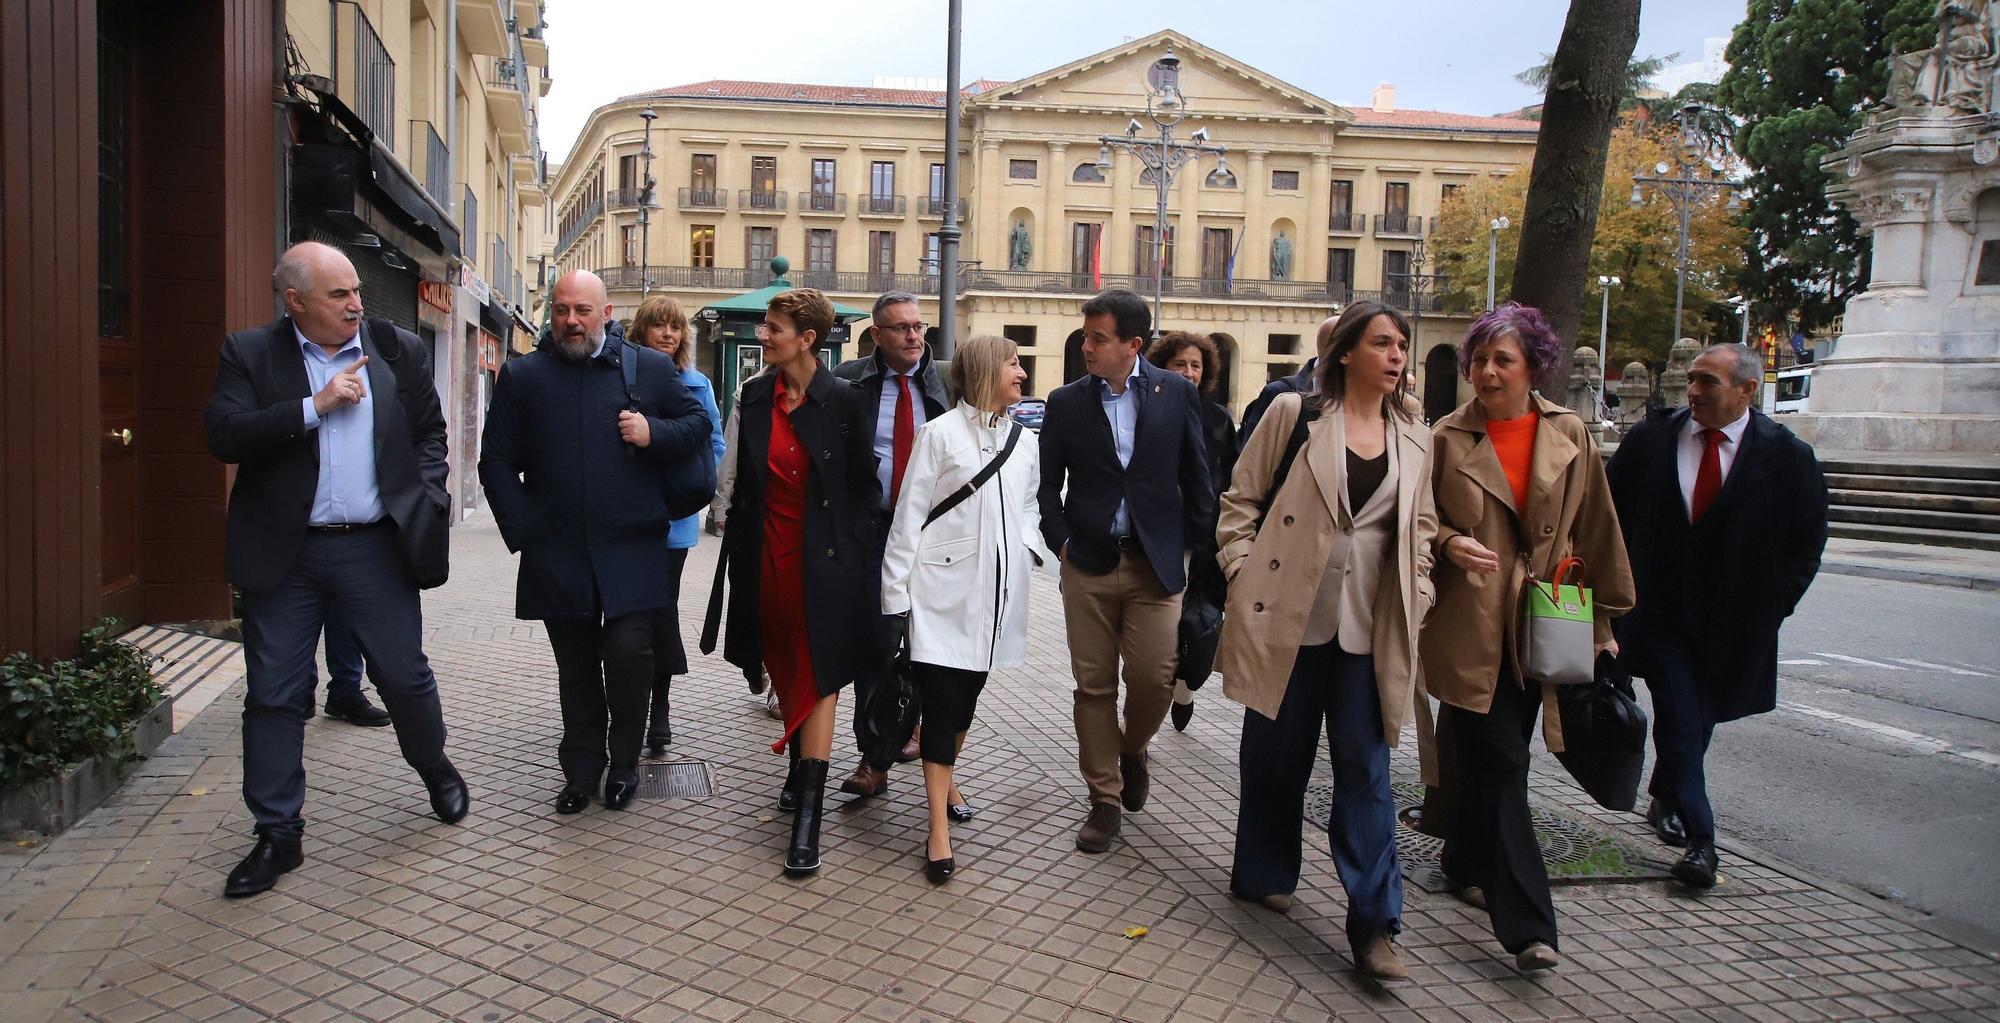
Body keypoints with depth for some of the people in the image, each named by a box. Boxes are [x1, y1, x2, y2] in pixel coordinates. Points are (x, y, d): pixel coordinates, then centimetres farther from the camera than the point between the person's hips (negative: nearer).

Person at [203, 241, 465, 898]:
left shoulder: (399, 350, 4)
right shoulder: (249, 355, -1)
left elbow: (429, 431, 11)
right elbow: (225, 436, -12)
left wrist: (426, 498, -2)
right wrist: (316, 407, -17)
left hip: (377, 548, 1)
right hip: (285, 554, 0)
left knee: (405, 676, 8)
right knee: (274, 697, 6)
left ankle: (435, 767, 37)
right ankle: (278, 836, 19)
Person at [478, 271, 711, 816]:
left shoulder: (651, 368, 5)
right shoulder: (521, 376, 6)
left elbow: (698, 424, 10)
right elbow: (497, 461, 7)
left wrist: (654, 433, -9)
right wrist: (522, 529, -3)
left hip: (632, 551, -1)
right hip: (558, 555, 2)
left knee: (629, 654, -10)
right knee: (576, 669, 11)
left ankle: (623, 764, 13)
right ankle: (582, 771, 25)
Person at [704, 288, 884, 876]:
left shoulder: (843, 401, -7)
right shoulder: (754, 396, 6)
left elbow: (863, 485, -3)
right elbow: (741, 476, 11)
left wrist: (860, 556, -5)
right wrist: (731, 522, 8)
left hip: (823, 558, -5)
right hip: (767, 555, 5)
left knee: (818, 679, -5)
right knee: (784, 671, 16)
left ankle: (807, 821, -5)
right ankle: (800, 765, 37)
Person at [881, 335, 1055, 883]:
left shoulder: (1024, 441, 9)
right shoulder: (940, 433, -6)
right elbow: (909, 515, -6)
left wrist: (1036, 550, -1)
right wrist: (896, 590, -7)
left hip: (996, 590, 5)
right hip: (945, 589, -5)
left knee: (969, 694, 16)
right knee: (942, 701, -6)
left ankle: (945, 776, 40)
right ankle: (939, 831, -3)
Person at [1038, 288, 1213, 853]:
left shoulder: (1176, 393, 1)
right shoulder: (1066, 401, 3)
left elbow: (1196, 477, 6)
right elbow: (1049, 484, 9)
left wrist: (1191, 546, 3)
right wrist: (1061, 541, -1)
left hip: (1155, 563, -1)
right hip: (1088, 565, 1)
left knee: (1154, 680, -4)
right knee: (1094, 686, 4)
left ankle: (1131, 749, 30)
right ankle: (1105, 798, 19)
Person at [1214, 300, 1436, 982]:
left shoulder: (1414, 438, 9)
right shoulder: (1295, 414, -3)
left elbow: (1420, 530, 16)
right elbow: (1240, 501, 0)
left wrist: (1415, 605, 6)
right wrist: (1244, 577, -7)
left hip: (1370, 631, 3)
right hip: (1288, 618, -2)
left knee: (1366, 773, 3)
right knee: (1276, 758, 11)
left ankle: (1373, 925, 8)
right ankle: (1264, 874, 32)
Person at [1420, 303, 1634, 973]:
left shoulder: (1569, 435, 4)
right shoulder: (1448, 438, -2)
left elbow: (1596, 529, 10)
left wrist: (1603, 614, 11)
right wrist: (1449, 542, -16)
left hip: (1537, 629, 3)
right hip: (1470, 628, -3)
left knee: (1484, 759, 14)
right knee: (1501, 762, -6)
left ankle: (1468, 864, 38)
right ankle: (1527, 924, -3)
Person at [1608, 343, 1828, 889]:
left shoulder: (1787, 456, -5)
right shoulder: (1649, 439, -3)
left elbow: (1806, 541, 3)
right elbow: (1609, 515, 5)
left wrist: (1769, 606, -4)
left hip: (1732, 620, 1)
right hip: (1659, 613, -1)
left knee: (1697, 720, 13)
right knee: (1681, 720, -6)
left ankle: (1665, 799, 37)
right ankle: (1698, 839, 1)